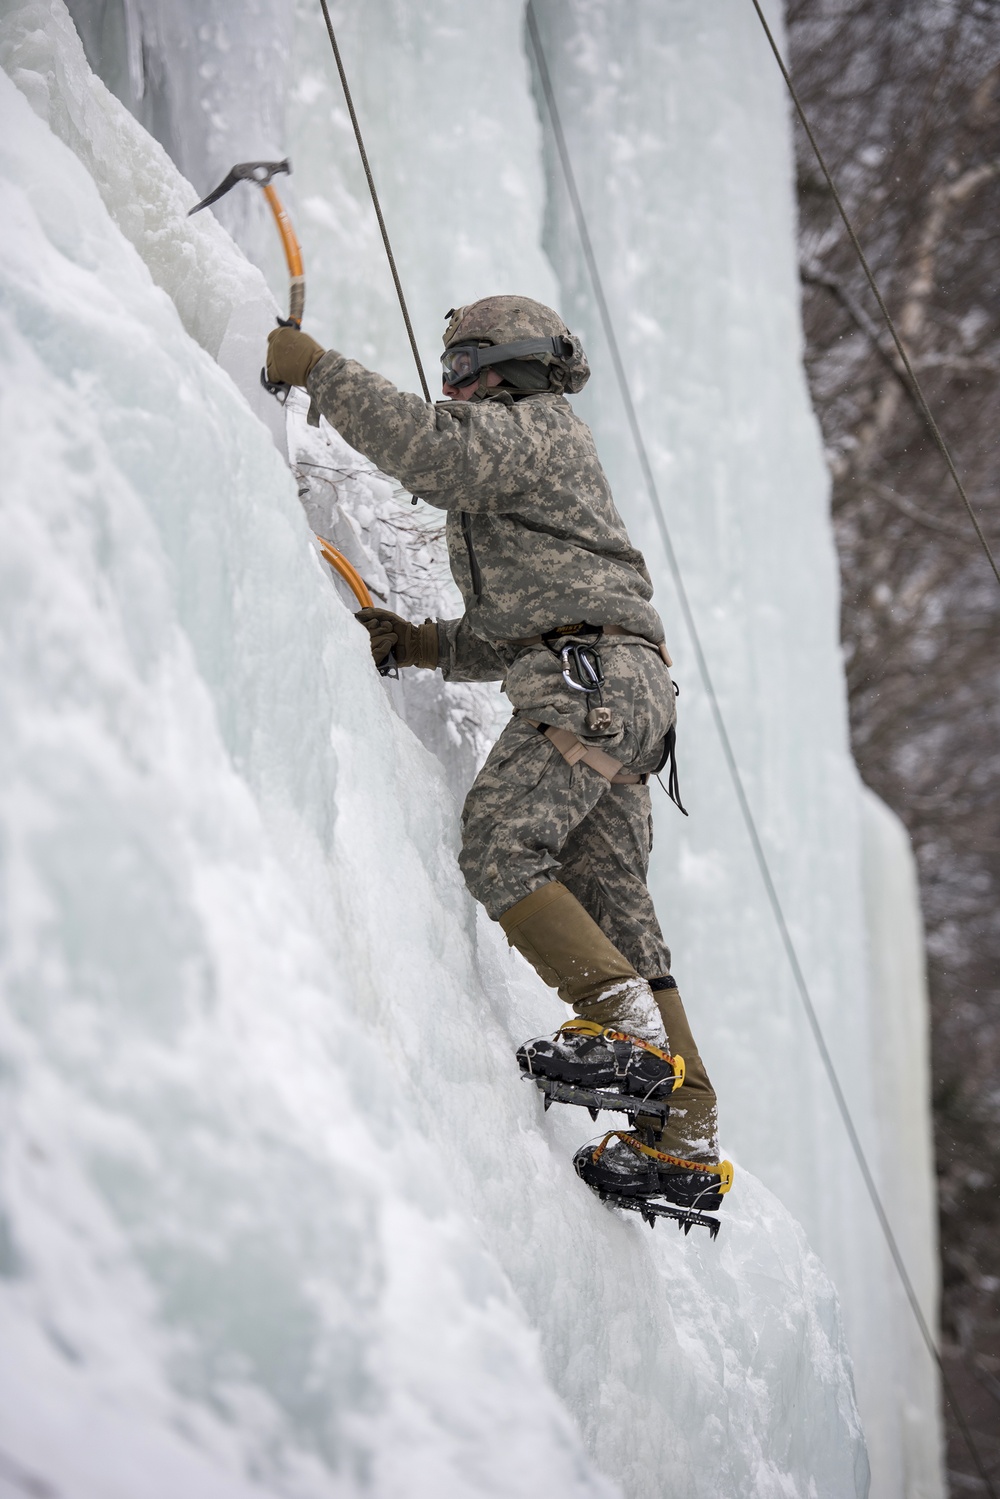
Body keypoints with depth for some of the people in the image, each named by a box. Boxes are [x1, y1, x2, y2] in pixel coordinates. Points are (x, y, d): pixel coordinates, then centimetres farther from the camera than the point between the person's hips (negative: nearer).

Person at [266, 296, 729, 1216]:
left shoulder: (532, 428, 5)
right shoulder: (536, 455, 35)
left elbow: (429, 446, -16)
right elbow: (514, 634, 32)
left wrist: (317, 368, -9)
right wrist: (431, 646, 18)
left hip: (586, 684, -10)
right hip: (624, 698, 10)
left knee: (496, 848, -20)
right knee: (611, 912, 2)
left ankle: (628, 1030, -28)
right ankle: (683, 1139, -4)